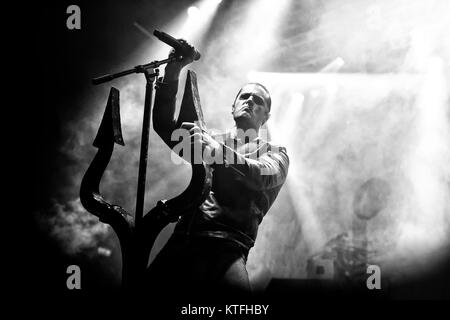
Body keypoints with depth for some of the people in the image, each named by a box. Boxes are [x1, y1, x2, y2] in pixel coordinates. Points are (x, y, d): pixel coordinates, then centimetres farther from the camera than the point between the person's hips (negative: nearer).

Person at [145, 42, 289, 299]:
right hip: (182, 239, 3)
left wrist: (217, 150, -21)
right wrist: (172, 73, 3)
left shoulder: (274, 153, 18)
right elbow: (164, 124, 15)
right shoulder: (208, 140, 28)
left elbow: (261, 175, -5)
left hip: (226, 246, -3)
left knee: (238, 288, -35)